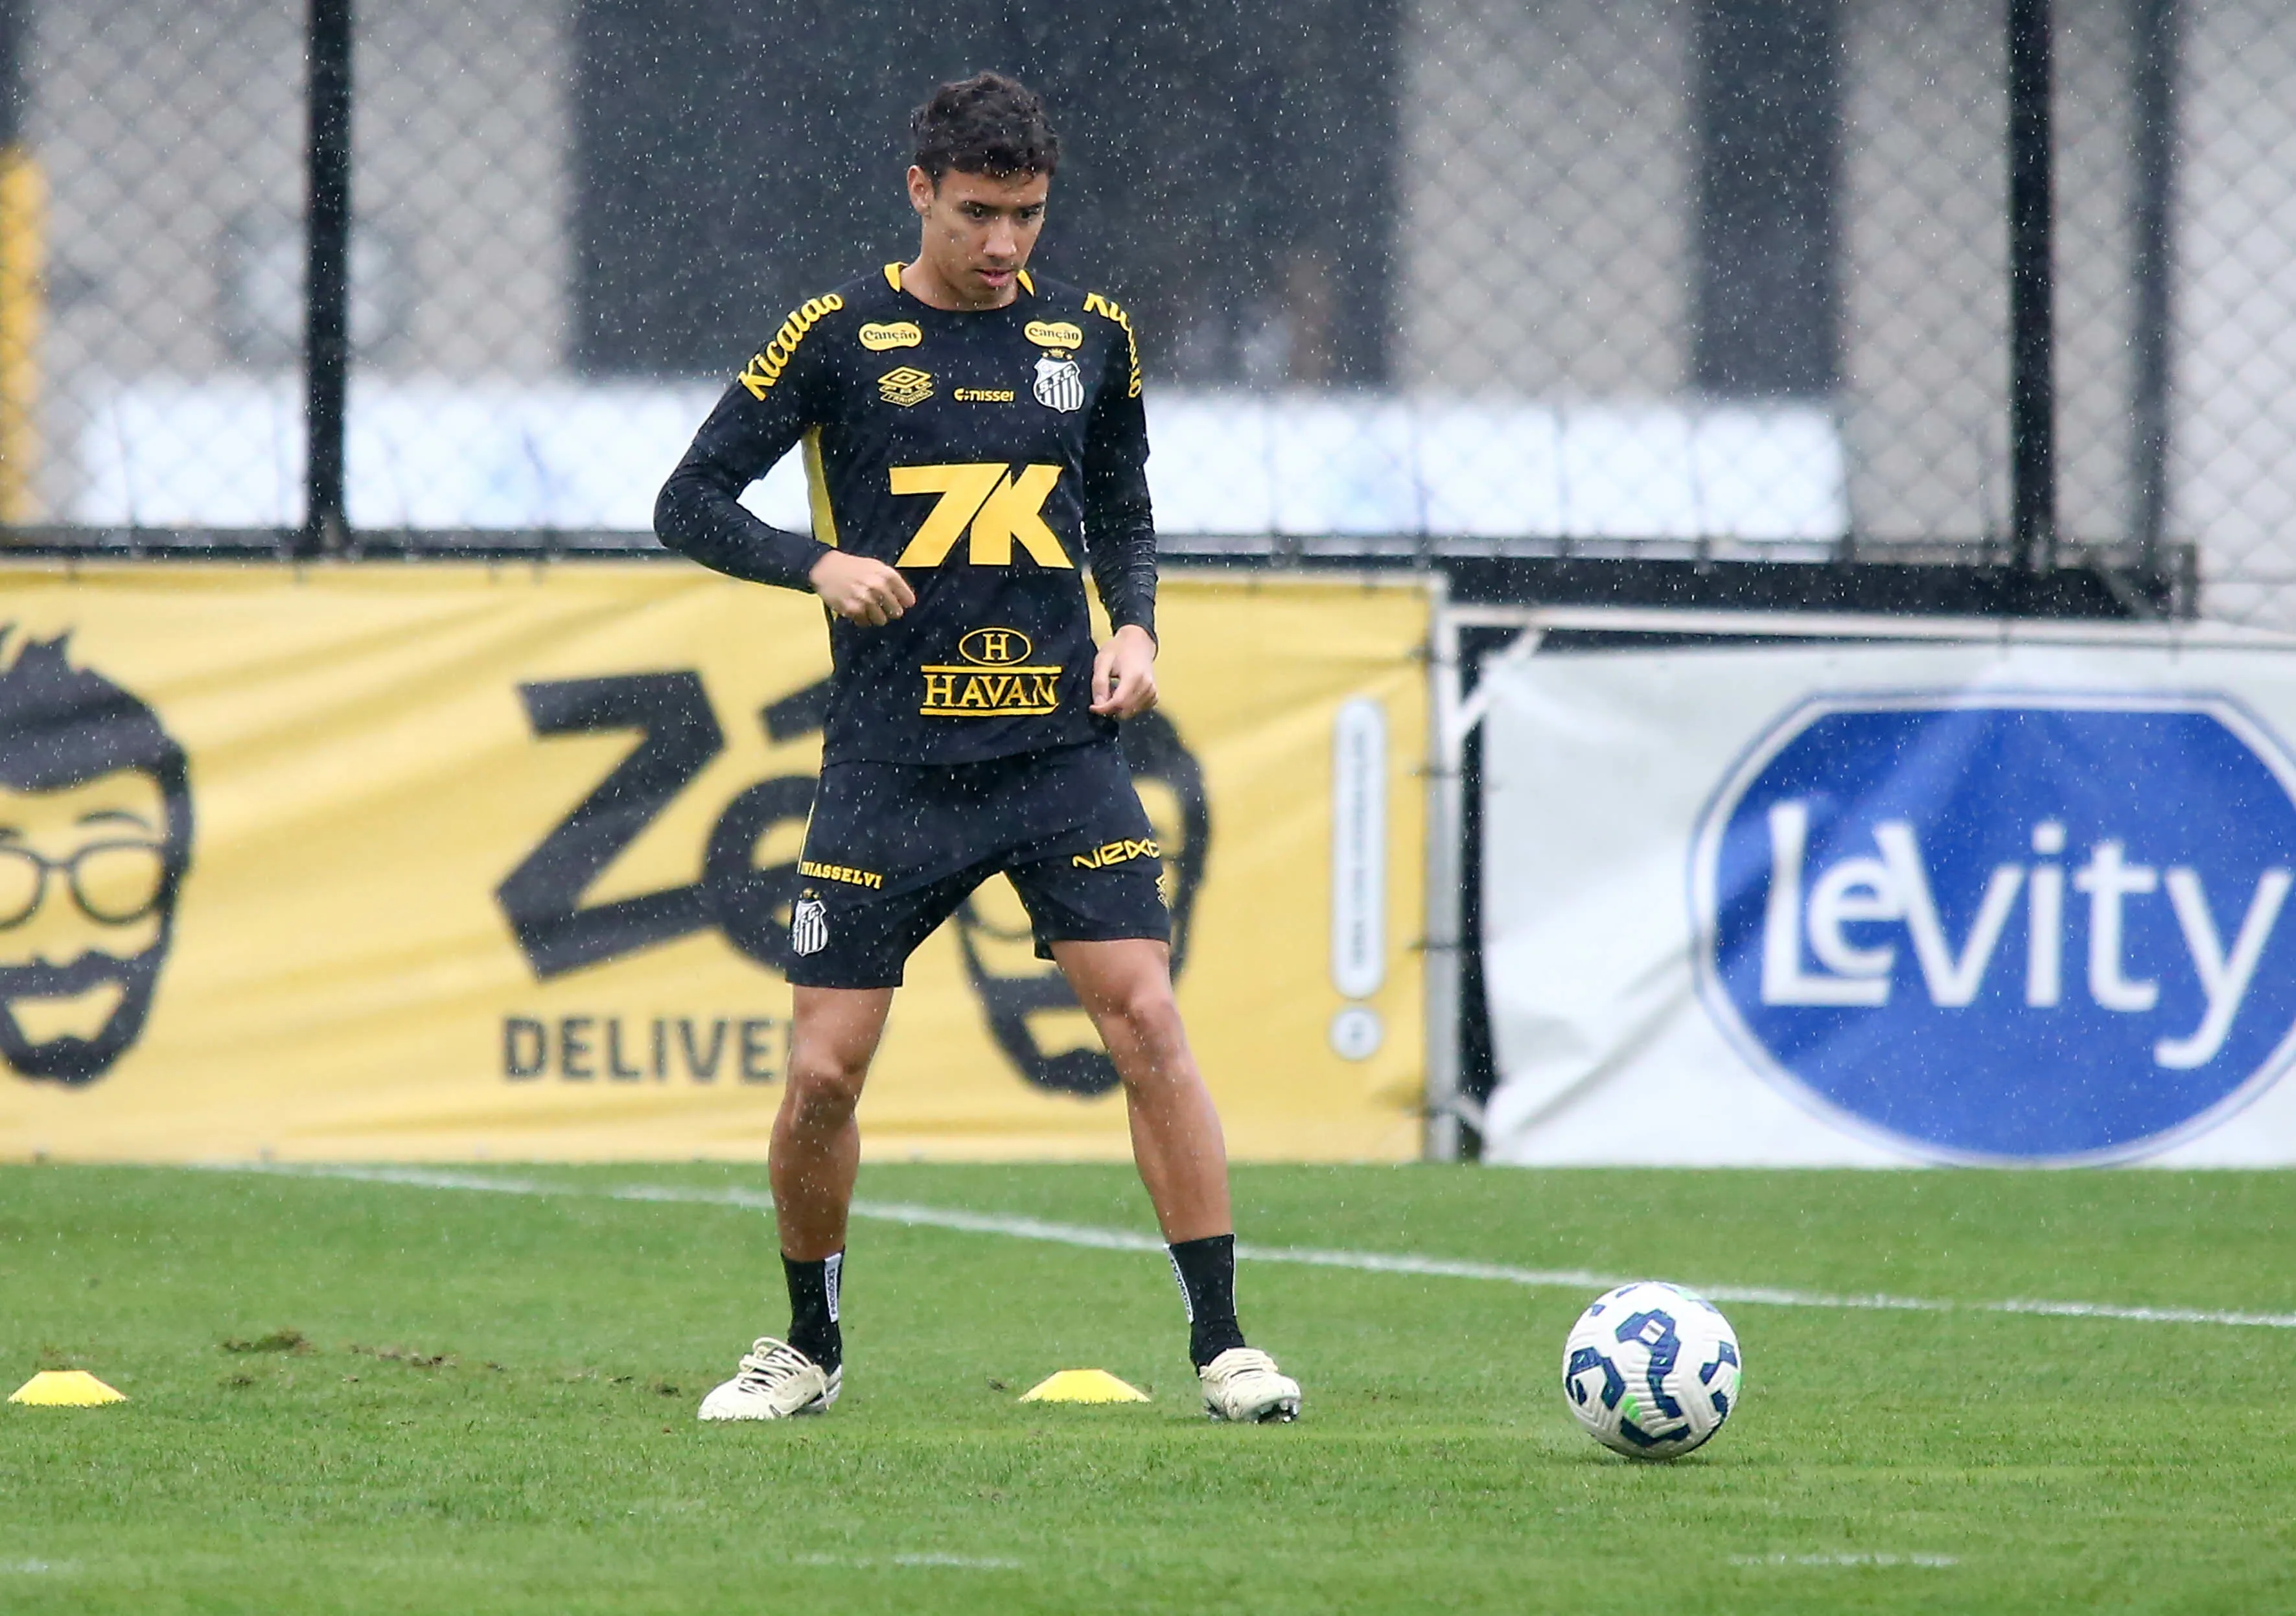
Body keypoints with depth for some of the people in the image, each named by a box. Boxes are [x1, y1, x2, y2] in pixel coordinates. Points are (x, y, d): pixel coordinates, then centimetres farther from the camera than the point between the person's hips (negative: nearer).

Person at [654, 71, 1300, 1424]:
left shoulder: (1091, 337, 8)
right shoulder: (841, 336, -1)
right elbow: (690, 504, 1)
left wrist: (1135, 625, 3)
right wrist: (817, 564, -16)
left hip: (1063, 749, 2)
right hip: (890, 760, -2)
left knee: (1147, 1020, -11)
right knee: (823, 1070, -2)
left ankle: (1223, 1340, -6)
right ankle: (810, 1347, 20)